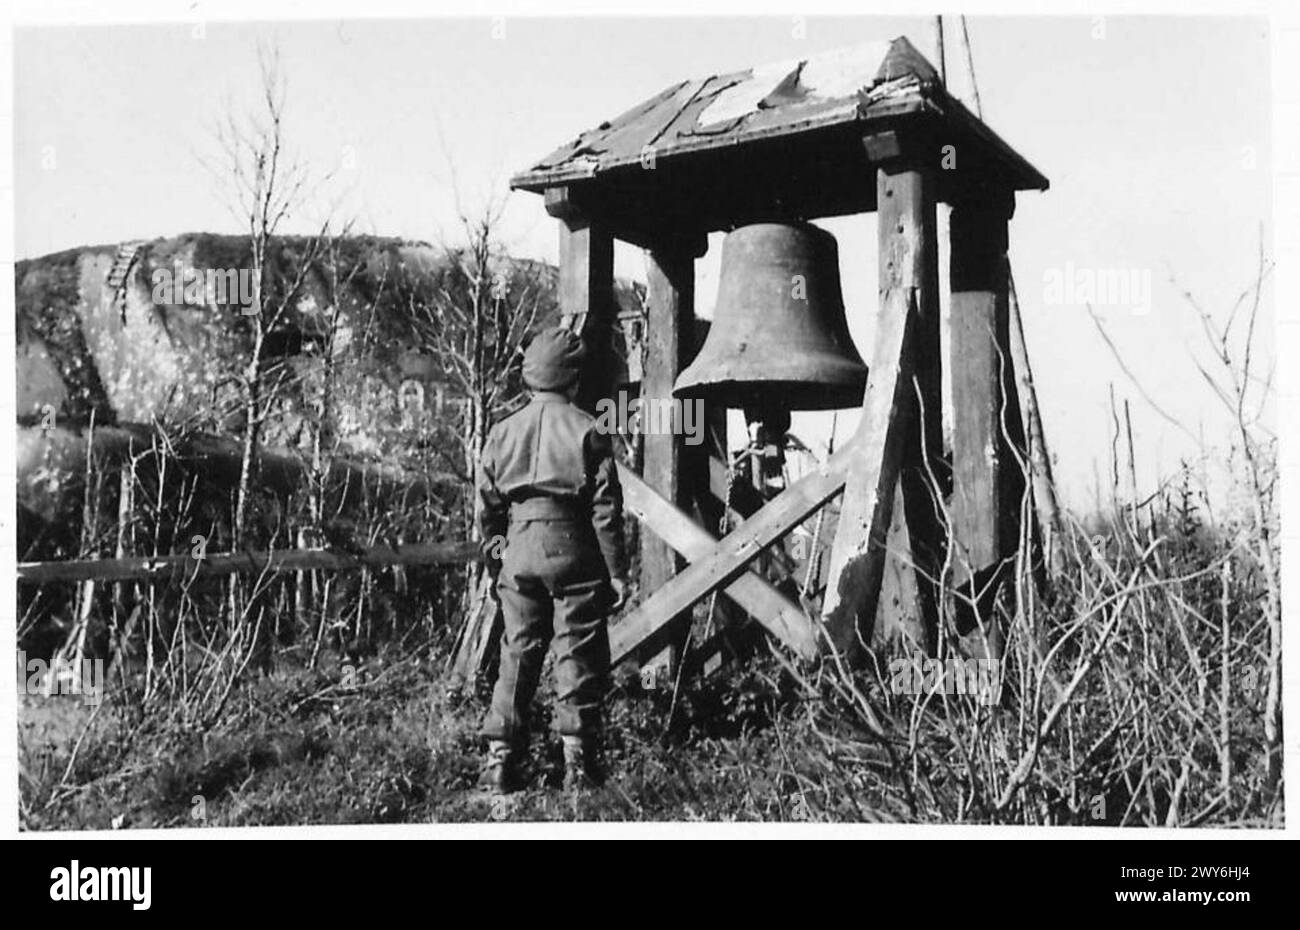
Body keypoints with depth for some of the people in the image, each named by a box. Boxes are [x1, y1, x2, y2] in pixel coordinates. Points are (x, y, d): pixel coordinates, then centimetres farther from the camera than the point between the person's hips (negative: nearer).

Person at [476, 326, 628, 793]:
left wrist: (494, 559, 21)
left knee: (517, 655, 10)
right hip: (574, 552, -3)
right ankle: (578, 763, 7)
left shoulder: (502, 431, 7)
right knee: (579, 658, 4)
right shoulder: (588, 432, -4)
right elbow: (606, 510, -6)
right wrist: (617, 572, 0)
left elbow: (487, 507, 10)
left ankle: (500, 760, 10)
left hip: (520, 551, 4)